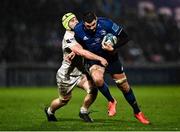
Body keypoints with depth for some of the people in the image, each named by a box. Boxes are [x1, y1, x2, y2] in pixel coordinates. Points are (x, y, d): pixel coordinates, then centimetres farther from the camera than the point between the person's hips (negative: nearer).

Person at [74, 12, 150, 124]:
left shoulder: (106, 23, -24)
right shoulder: (78, 30, -19)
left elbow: (125, 38, -16)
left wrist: (113, 48, -29)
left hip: (111, 57, 0)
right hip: (94, 59, 0)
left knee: (124, 85, 4)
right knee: (97, 79, -32)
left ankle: (137, 112, 25)